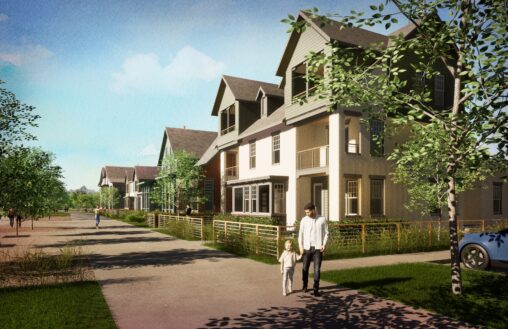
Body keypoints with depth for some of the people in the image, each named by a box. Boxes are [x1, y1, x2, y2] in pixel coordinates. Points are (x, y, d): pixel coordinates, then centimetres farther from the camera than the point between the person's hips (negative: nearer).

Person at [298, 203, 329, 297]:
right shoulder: (304, 220, 0)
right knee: (305, 268, 9)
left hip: (318, 248, -1)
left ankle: (316, 289, 3)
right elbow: (301, 234, 3)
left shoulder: (322, 219, -2)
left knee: (317, 269, -4)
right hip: (307, 248, 2)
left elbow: (326, 233, 3)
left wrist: (324, 244, -9)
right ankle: (305, 285, 31)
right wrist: (300, 246, -4)